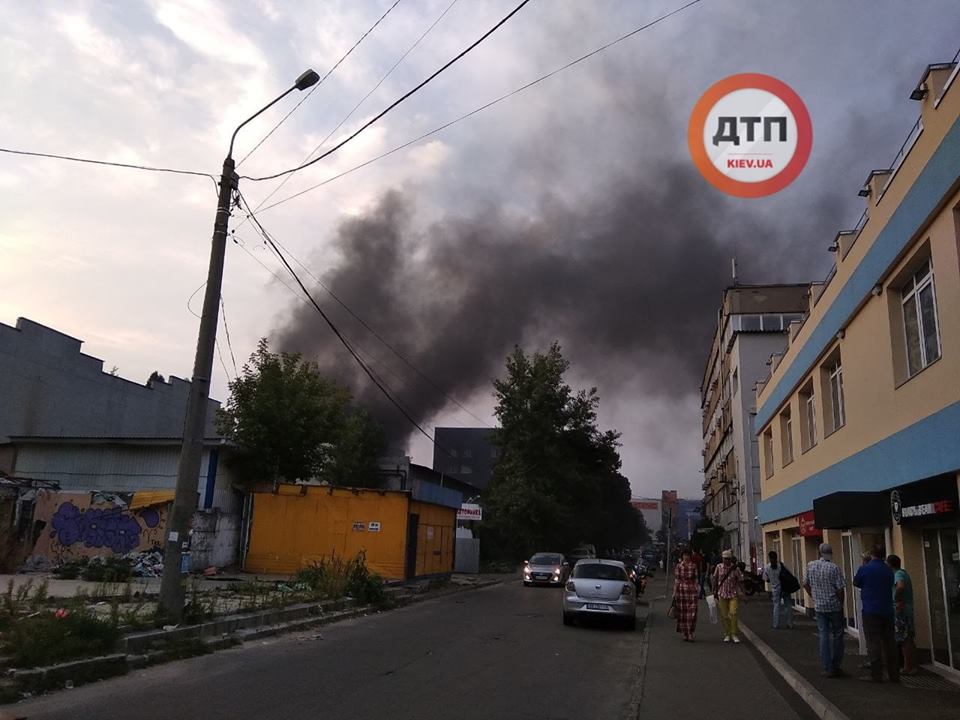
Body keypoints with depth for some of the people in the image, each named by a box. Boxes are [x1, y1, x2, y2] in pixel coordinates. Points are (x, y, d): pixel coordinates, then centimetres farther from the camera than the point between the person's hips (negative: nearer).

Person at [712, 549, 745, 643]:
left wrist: (741, 592, -7)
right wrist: (715, 592, 10)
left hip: (733, 594, -2)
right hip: (722, 594, 2)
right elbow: (715, 580, 9)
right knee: (724, 616, 5)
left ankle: (734, 634, 1)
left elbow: (740, 581, 1)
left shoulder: (735, 568, -4)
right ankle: (727, 635, 18)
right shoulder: (719, 567, 1)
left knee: (733, 614, -11)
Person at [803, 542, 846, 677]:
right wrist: (841, 604, 0)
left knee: (824, 636, 7)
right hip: (834, 607, -3)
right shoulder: (834, 568, -14)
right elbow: (840, 589, -15)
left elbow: (805, 584, 7)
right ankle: (836, 667, 16)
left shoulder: (810, 566, -1)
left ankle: (827, 668, 6)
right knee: (837, 636, 11)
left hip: (819, 607, 3)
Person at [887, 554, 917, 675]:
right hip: (908, 610, 10)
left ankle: (908, 667, -1)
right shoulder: (904, 573, 16)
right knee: (909, 639, 14)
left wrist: (898, 601, -25)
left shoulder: (898, 574, -15)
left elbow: (900, 587, -34)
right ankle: (912, 665, 20)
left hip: (900, 611, -10)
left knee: (904, 640, -5)